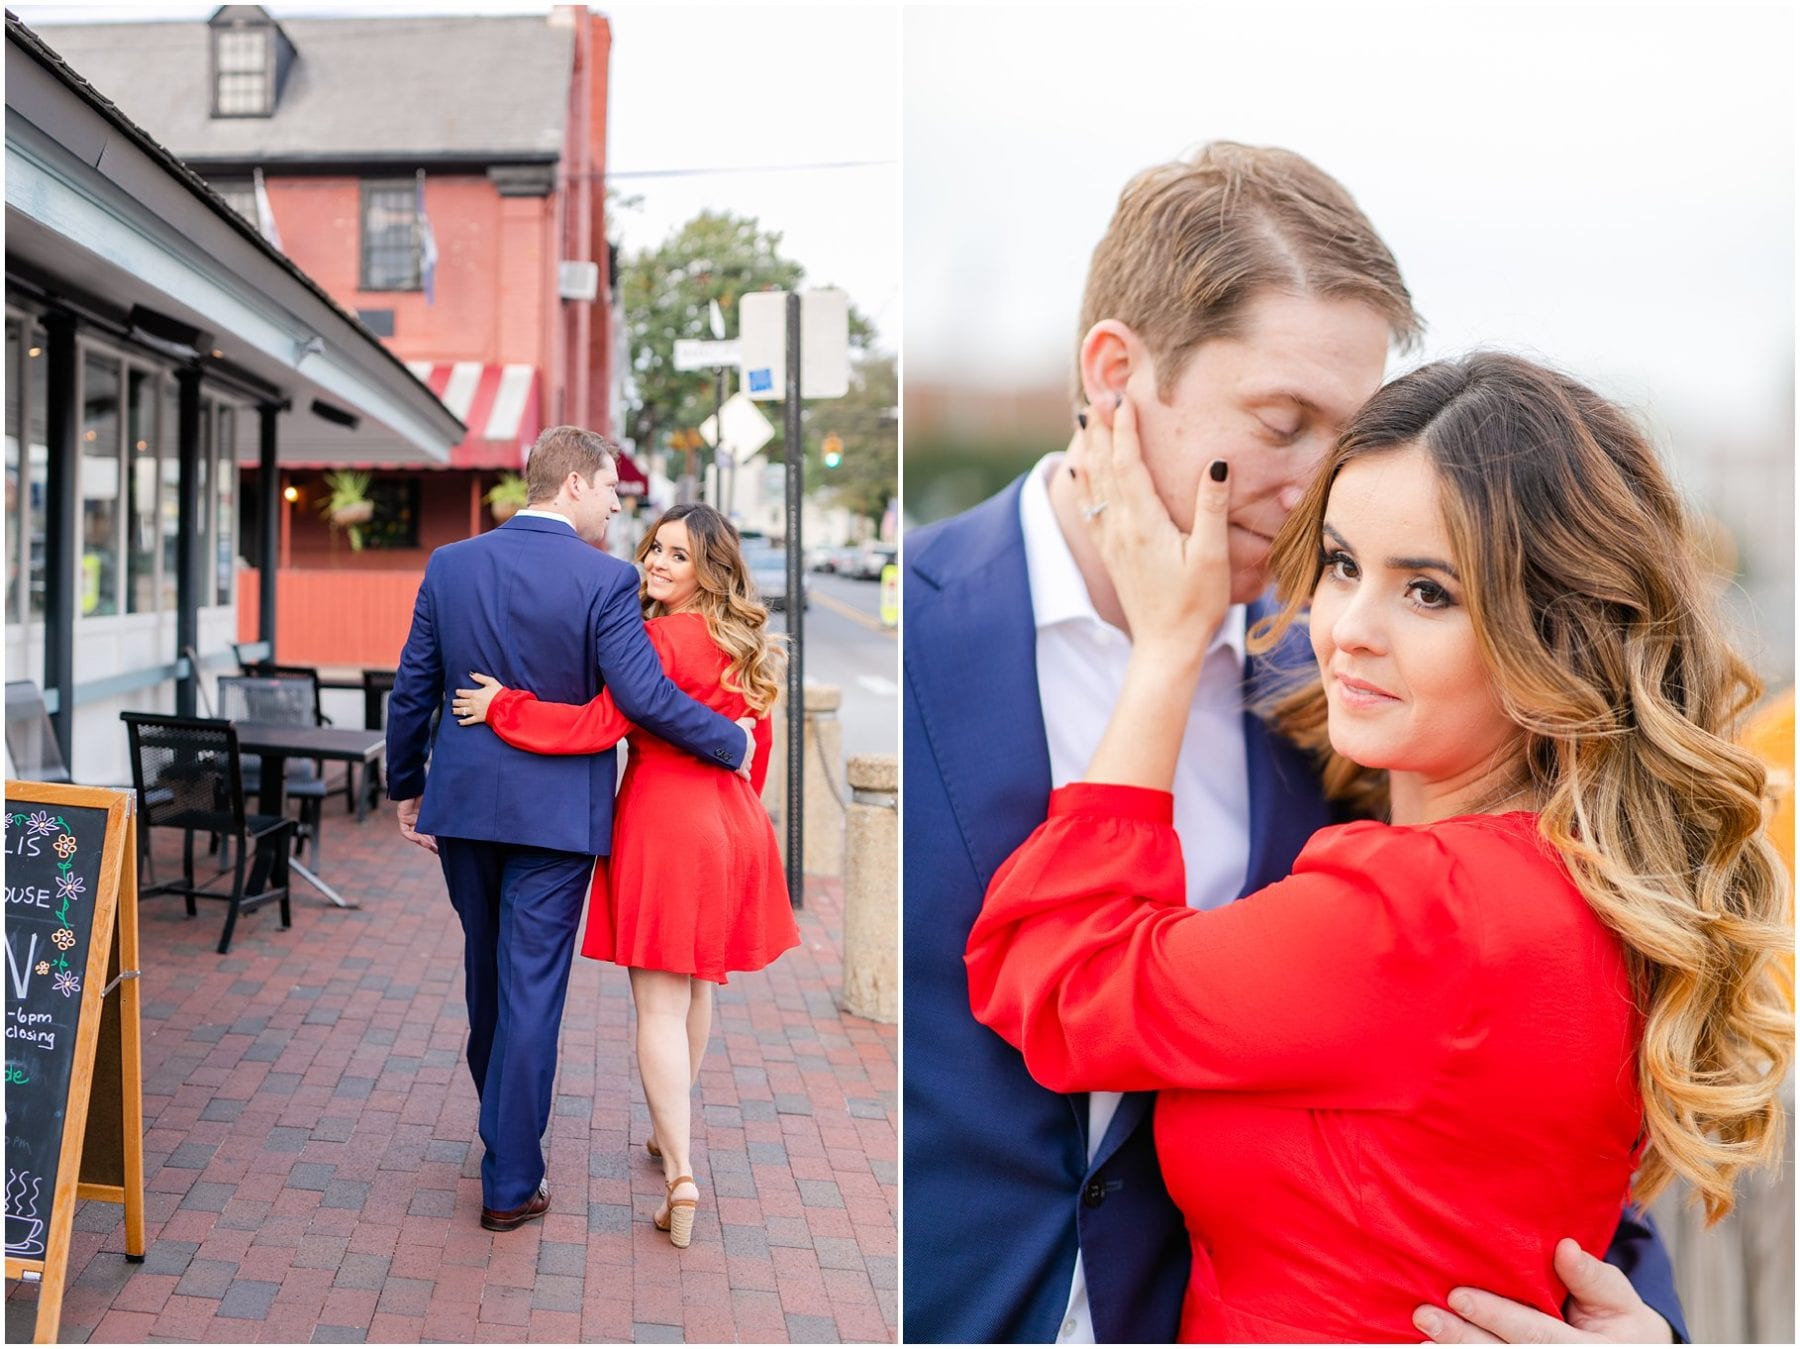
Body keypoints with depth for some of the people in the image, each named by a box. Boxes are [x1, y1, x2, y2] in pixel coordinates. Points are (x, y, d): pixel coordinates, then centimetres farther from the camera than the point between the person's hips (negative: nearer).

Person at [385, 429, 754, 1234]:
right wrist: (732, 745, -4)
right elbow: (644, 697, -18)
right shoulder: (604, 580, -14)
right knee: (531, 991, 2)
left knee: (487, 974, 21)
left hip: (462, 805, 5)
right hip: (554, 813, -5)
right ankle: (510, 1184, 8)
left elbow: (412, 690, 5)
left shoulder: (450, 564, 1)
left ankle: (504, 1129, 41)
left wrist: (406, 787, 15)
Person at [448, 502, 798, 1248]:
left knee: (660, 1002, -3)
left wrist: (502, 706, -13)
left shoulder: (662, 639, -14)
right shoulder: (742, 644, 10)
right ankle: (670, 1131, 36)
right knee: (697, 986, 20)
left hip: (663, 823, -7)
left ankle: (680, 1174, -6)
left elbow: (599, 724, -21)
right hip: (730, 826, 7)